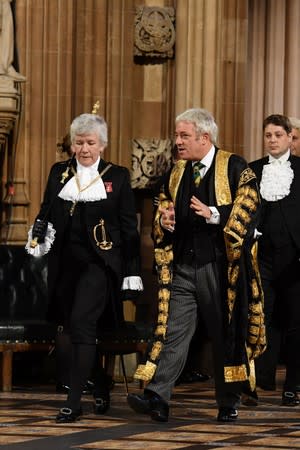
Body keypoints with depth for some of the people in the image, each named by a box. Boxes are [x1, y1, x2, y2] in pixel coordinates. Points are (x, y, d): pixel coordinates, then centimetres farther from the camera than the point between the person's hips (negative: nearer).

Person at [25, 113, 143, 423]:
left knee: (81, 324, -16)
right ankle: (101, 391, 27)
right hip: (65, 263, 5)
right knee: (73, 329, 9)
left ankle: (74, 402, -16)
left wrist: (132, 271, -3)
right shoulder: (59, 173, 11)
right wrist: (37, 238, -7)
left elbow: (129, 228, 2)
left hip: (99, 262, -5)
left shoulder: (117, 177, 2)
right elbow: (46, 213, 15)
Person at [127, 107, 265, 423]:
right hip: (182, 267, 4)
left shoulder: (234, 168, -2)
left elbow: (248, 208, -10)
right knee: (172, 331, -6)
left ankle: (228, 403, 17)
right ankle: (157, 398, -15)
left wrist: (214, 215, -23)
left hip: (220, 267, -4)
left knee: (225, 336, 5)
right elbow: (162, 208, 22)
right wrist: (163, 220, -1)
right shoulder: (176, 173, 14)